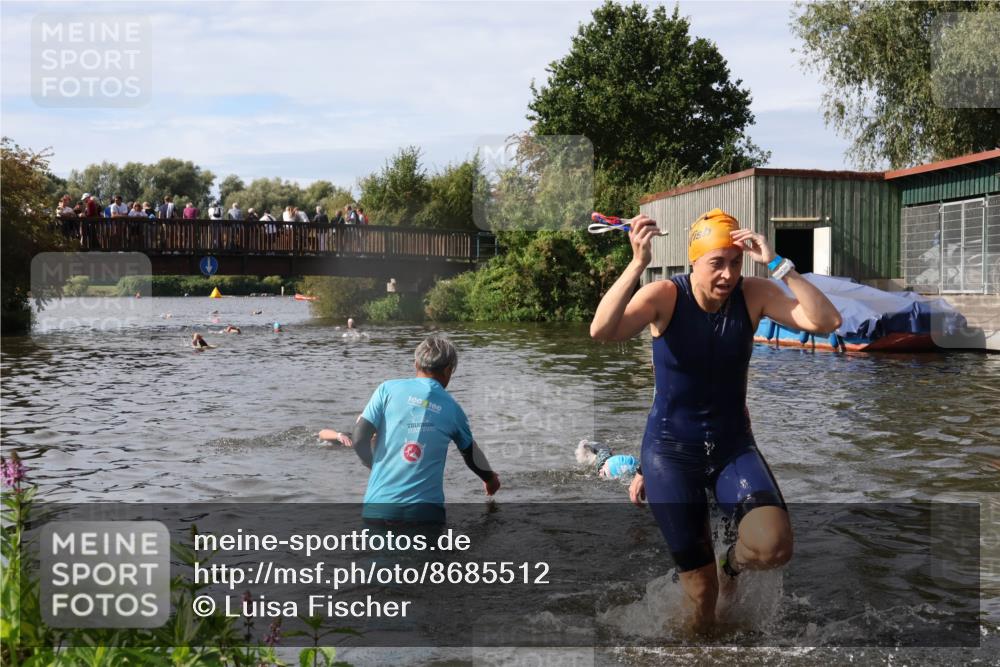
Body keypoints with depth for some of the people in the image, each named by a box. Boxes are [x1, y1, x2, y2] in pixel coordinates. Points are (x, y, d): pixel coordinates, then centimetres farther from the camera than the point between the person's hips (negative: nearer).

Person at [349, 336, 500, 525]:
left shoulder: (388, 389, 3)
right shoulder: (452, 408, 9)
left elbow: (359, 439, -3)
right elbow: (471, 455, 24)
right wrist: (490, 478, 46)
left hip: (378, 503, 0)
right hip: (426, 509, 0)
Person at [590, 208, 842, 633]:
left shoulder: (753, 295, -8)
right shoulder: (665, 296, -16)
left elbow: (826, 322, -20)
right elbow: (601, 331, -33)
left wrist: (777, 264, -26)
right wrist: (638, 264, -41)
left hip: (733, 445, 2)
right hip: (671, 450, -2)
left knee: (773, 545, -25)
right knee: (699, 594, 1)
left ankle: (733, 561, 13)